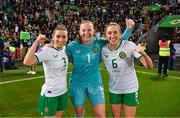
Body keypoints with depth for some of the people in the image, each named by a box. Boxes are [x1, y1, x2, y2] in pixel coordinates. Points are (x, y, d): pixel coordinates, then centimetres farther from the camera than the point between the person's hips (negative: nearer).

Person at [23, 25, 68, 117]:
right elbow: (27, 62, -33)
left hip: (63, 92, 7)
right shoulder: (47, 50, -21)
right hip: (50, 94, -7)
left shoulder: (64, 49, -1)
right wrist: (36, 42, -32)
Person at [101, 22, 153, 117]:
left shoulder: (129, 45, -20)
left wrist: (143, 54, -42)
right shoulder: (103, 50, -10)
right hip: (114, 89, 2)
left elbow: (149, 66, -23)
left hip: (130, 89, -2)